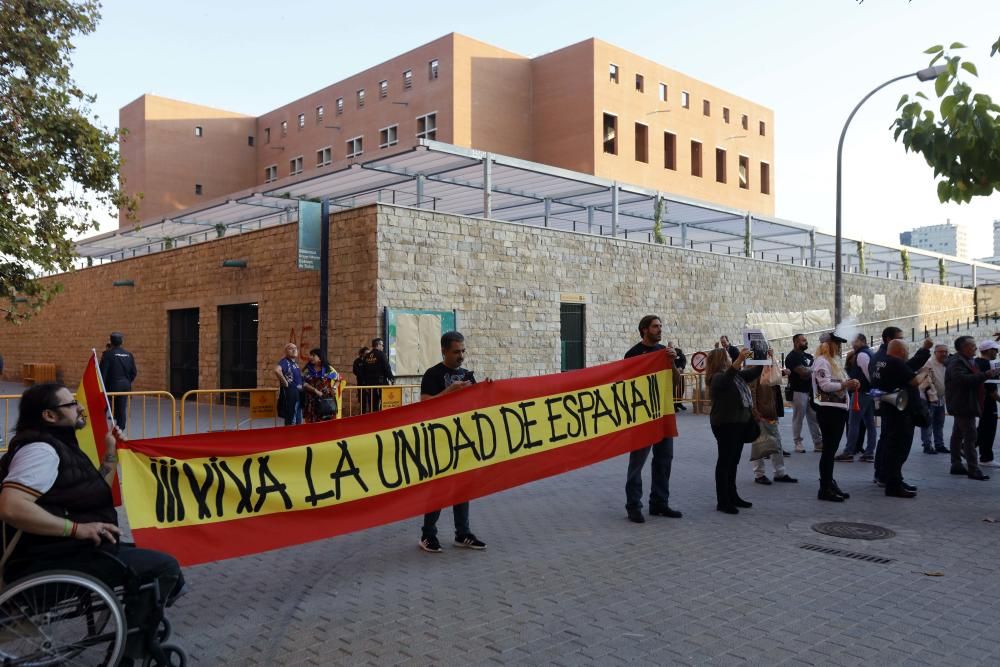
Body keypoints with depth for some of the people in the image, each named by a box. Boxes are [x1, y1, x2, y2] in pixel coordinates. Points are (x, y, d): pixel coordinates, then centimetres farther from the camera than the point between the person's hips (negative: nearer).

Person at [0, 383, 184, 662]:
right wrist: (77, 528, -28)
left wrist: (111, 453, 8)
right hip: (53, 560, -11)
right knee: (164, 566, -14)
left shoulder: (58, 445, 15)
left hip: (68, 549, 11)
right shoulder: (41, 449, -17)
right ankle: (131, 651, 1)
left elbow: (96, 494, 18)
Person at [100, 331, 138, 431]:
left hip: (112, 385, -4)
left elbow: (103, 371, -12)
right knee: (122, 409, 6)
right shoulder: (128, 354, 5)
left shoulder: (108, 354, -9)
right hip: (125, 386, 4)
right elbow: (134, 372, 7)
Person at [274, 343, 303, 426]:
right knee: (291, 422, -6)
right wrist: (285, 382, -24)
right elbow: (277, 370, -36)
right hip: (289, 393, -9)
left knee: (298, 421, 15)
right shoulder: (285, 361, -14)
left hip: (297, 393, 9)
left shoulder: (295, 363, 13)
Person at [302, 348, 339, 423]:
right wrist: (315, 390, -14)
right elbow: (303, 383, -4)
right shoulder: (307, 370, 4)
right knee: (312, 423, -3)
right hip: (312, 401, 0)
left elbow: (338, 378, 16)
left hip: (327, 400, 0)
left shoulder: (329, 369, 5)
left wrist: (334, 387, -1)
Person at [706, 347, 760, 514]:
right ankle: (722, 501, 0)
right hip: (725, 424, -9)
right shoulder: (717, 378, -14)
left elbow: (753, 373, 24)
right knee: (725, 462, -4)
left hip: (739, 423, 9)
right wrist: (739, 360, -48)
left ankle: (732, 496, 24)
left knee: (733, 462, 14)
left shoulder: (737, 375, 12)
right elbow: (726, 379, -37)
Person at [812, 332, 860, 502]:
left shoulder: (833, 361, 20)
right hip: (828, 410, -10)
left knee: (831, 449, 13)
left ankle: (829, 484, 20)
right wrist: (845, 384, -22)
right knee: (829, 449, -7)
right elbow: (825, 385, -22)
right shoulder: (821, 361, -11)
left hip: (838, 409, 10)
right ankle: (825, 489, -3)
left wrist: (850, 385, 7)